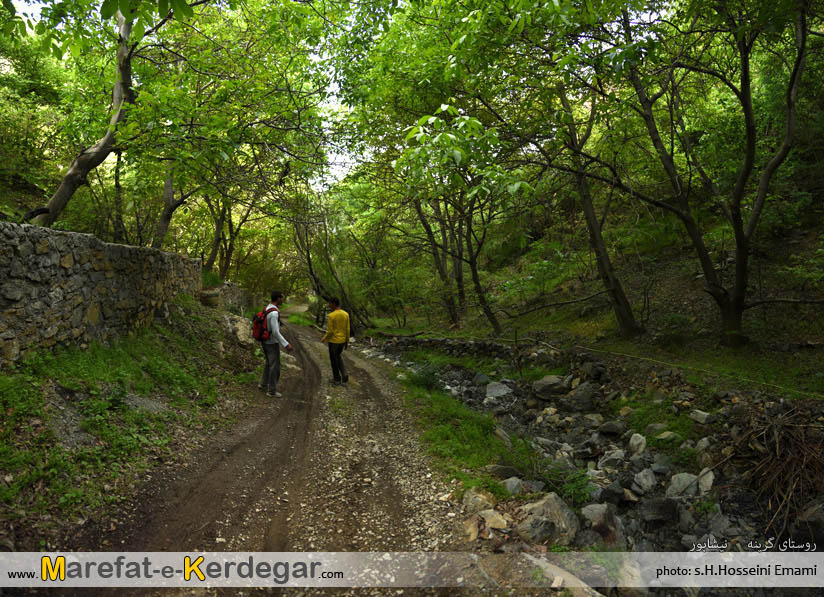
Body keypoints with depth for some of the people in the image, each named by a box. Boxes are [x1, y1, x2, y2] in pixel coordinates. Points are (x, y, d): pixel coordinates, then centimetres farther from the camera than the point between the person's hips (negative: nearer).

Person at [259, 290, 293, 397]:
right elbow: (275, 332, -31)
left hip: (264, 341, 9)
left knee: (269, 363, 26)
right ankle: (272, 390, 12)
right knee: (275, 367, 3)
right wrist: (286, 344, -28)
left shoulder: (267, 308, 2)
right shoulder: (274, 313, -31)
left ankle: (264, 383, 33)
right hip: (272, 344, -9)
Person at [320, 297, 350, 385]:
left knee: (333, 359, 11)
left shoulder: (331, 316, -20)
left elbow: (330, 331, -18)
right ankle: (344, 374, 10)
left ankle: (337, 379, 20)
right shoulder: (346, 314, -4)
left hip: (333, 341, -5)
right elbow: (347, 330, 1)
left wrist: (324, 338, 0)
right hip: (342, 341, 5)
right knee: (338, 356, 25)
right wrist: (347, 341, 12)